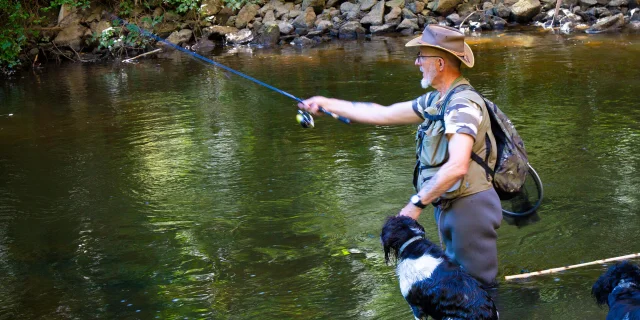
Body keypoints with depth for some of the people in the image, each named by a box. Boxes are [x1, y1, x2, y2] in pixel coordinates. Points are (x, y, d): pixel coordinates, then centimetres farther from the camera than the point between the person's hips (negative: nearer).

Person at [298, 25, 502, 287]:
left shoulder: (463, 103, -18)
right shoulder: (435, 101, 12)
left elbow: (457, 167, -30)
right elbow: (383, 114, 18)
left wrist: (416, 204, -23)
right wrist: (326, 103, 19)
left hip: (470, 207, -10)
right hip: (448, 207, 10)